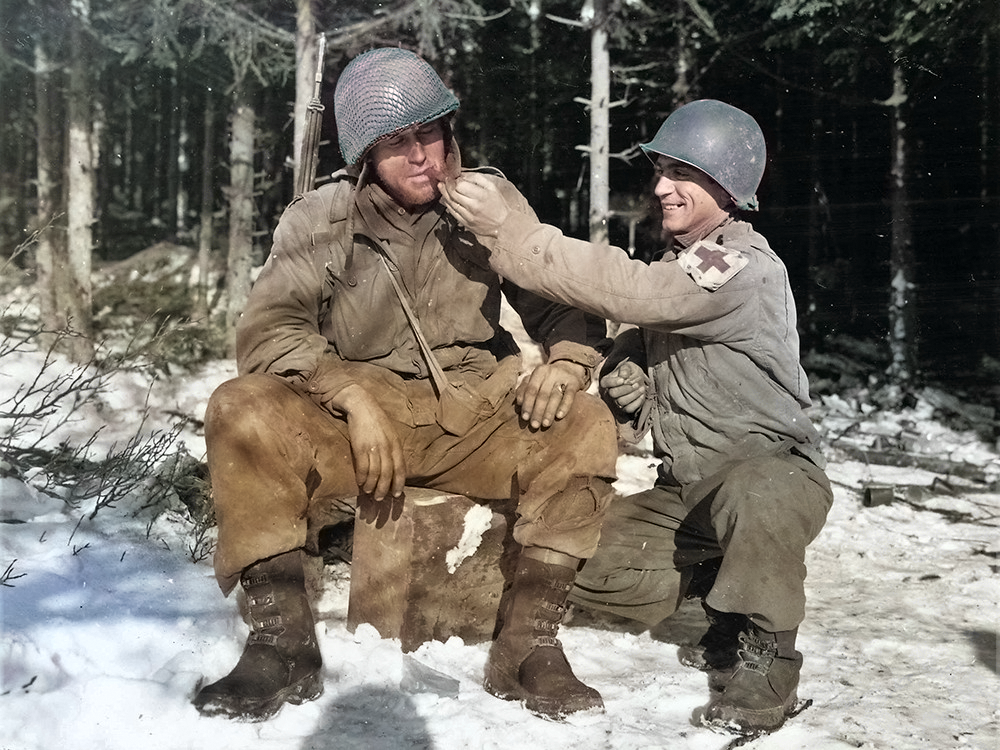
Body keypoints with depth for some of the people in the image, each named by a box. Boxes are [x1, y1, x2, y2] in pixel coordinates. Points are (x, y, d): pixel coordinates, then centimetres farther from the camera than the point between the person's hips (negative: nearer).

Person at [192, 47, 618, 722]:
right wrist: (354, 397, -27)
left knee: (586, 427, -26)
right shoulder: (320, 222, -1)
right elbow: (267, 332, -12)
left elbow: (568, 303, 7)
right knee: (241, 412, -29)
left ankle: (528, 645, -20)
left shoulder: (492, 200, 2)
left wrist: (567, 361, -16)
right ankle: (283, 642, -22)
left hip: (476, 417, 1)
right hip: (351, 422, -1)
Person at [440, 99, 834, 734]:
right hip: (687, 486, 8)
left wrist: (506, 228, -34)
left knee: (752, 498, -43)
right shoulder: (678, 263, 9)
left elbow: (626, 289, -33)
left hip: (775, 473, -8)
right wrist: (624, 379, -9)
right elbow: (635, 343, 17)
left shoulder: (746, 268, -20)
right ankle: (725, 580, 11)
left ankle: (766, 653, -18)